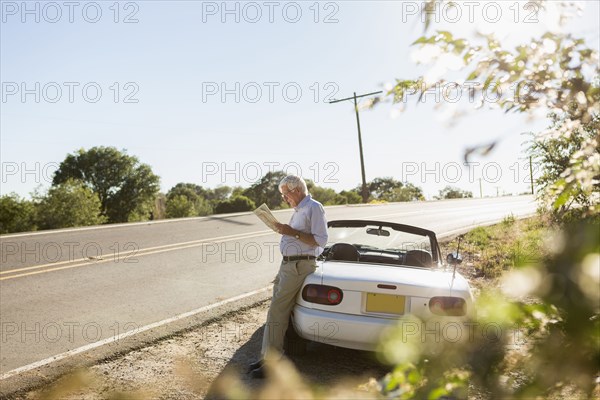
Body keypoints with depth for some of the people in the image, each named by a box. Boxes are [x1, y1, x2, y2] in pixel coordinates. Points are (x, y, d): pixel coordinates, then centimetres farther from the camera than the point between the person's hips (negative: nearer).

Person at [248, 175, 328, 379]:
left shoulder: (314, 207, -10)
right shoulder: (299, 210, 20)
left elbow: (320, 240, -18)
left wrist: (294, 233, -20)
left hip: (299, 266, -10)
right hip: (287, 264, 10)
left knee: (276, 312, -9)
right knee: (277, 310, 9)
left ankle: (272, 362, 0)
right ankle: (267, 356, 16)